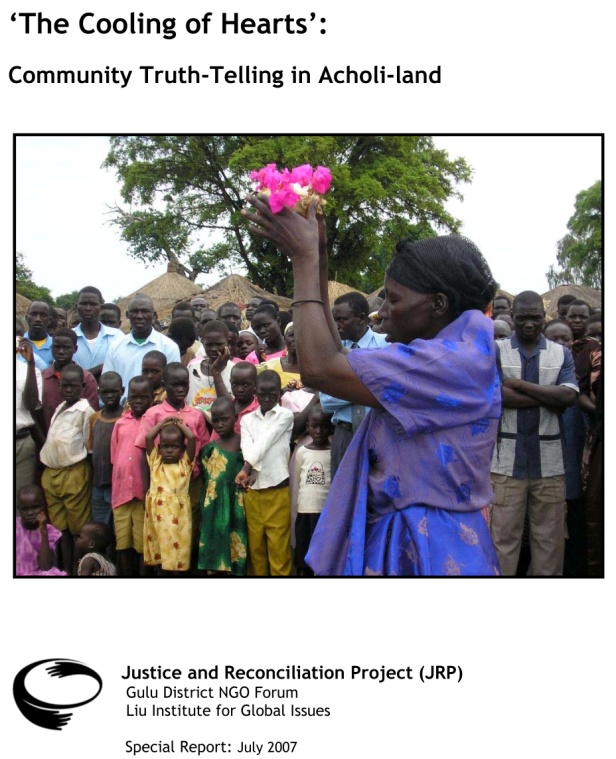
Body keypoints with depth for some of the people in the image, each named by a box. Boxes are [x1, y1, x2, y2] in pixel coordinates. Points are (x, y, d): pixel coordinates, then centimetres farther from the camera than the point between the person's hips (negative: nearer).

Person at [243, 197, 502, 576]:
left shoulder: (455, 362, -20)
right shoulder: (432, 360, 10)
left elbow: (320, 369, -24)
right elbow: (338, 357, 11)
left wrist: (305, 257, -15)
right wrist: (316, 259, 7)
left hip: (426, 550, -9)